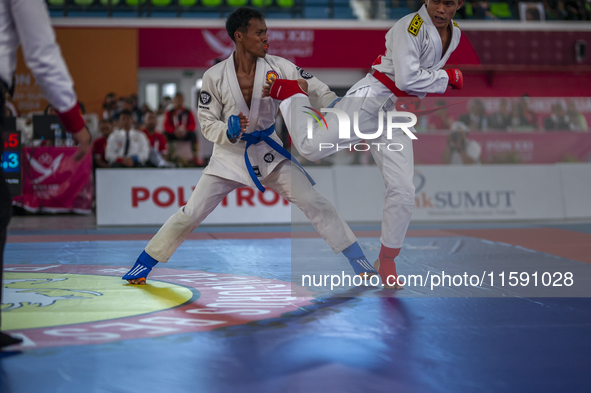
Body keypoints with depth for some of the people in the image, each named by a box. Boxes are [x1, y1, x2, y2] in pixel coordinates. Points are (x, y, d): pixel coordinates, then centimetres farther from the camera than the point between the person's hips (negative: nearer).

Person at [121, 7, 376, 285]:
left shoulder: (277, 67, -11)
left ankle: (358, 261, 2)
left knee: (313, 202, -8)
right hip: (230, 154, -1)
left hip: (268, 152, 1)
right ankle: (144, 264, 15)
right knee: (190, 214, -2)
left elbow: (317, 90, -9)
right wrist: (229, 132, -27)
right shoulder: (215, 76, -14)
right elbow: (207, 123, -6)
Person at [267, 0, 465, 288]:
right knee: (312, 146, -20)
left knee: (403, 192, -1)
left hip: (398, 117, 7)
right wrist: (448, 77, -12)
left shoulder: (454, 34, 13)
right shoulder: (412, 26, -13)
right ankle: (291, 91, 10)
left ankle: (386, 262, 15)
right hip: (372, 98, -6)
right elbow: (407, 79, -20)